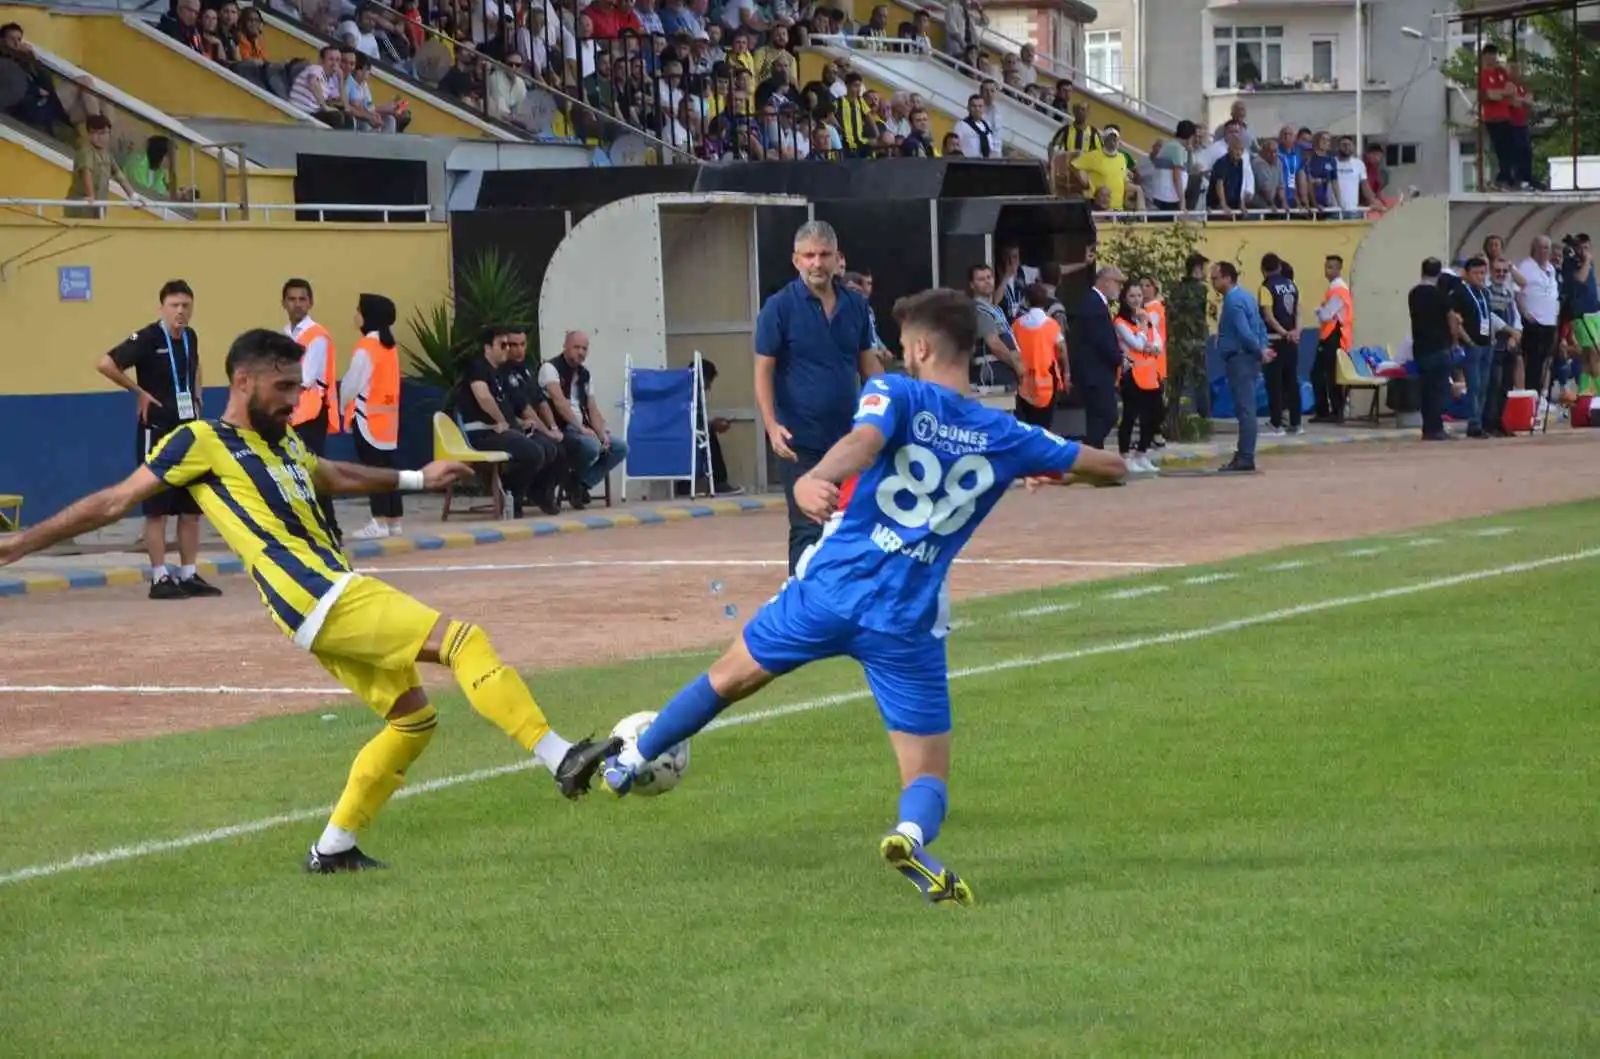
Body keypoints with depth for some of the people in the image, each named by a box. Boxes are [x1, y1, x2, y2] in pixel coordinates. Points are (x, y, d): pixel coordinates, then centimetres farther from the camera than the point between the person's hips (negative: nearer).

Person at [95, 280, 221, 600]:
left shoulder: (190, 338, 8)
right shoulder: (147, 339, -14)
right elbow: (106, 364, -21)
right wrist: (139, 391, -14)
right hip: (157, 432, -7)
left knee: (192, 507, 8)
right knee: (157, 508, -3)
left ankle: (189, 575, 15)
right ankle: (160, 578, -1)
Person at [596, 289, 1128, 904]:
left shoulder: (896, 393, -1)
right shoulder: (1005, 437, 8)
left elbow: (864, 440, -24)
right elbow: (1111, 469, 17)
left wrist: (816, 480, -44)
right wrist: (1053, 466, 38)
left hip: (830, 588, 0)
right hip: (908, 623, 1)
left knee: (730, 675, 25)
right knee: (928, 774, 4)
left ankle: (629, 762, 38)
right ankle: (912, 835, -30)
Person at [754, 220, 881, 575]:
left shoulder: (855, 305, 6)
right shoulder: (779, 307, -6)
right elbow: (764, 370, -7)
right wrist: (772, 424, -19)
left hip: (849, 436, 5)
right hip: (802, 440, -5)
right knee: (809, 530, -9)